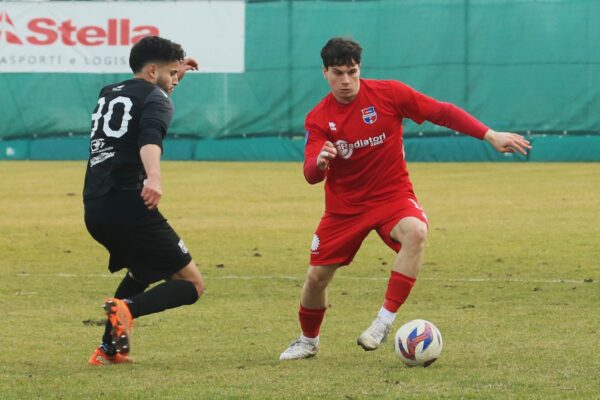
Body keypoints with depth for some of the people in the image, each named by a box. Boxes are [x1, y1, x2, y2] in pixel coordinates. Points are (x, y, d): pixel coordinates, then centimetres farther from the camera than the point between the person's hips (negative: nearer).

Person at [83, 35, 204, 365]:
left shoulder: (108, 94, 23)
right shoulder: (155, 99, 0)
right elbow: (150, 139, -24)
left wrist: (176, 75, 48)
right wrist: (154, 177, -41)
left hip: (94, 211, 8)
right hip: (129, 205, -8)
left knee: (142, 271, 33)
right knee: (191, 284, -1)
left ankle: (110, 348, 21)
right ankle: (126, 309, -28)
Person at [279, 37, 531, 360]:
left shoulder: (388, 93, -11)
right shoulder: (318, 118, -8)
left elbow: (442, 112, -7)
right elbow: (311, 175, -17)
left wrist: (491, 136, -13)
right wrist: (320, 162, -42)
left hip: (392, 196, -2)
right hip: (345, 206, 2)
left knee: (416, 232, -35)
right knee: (316, 276, 0)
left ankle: (385, 321, -29)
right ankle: (308, 341, 31)